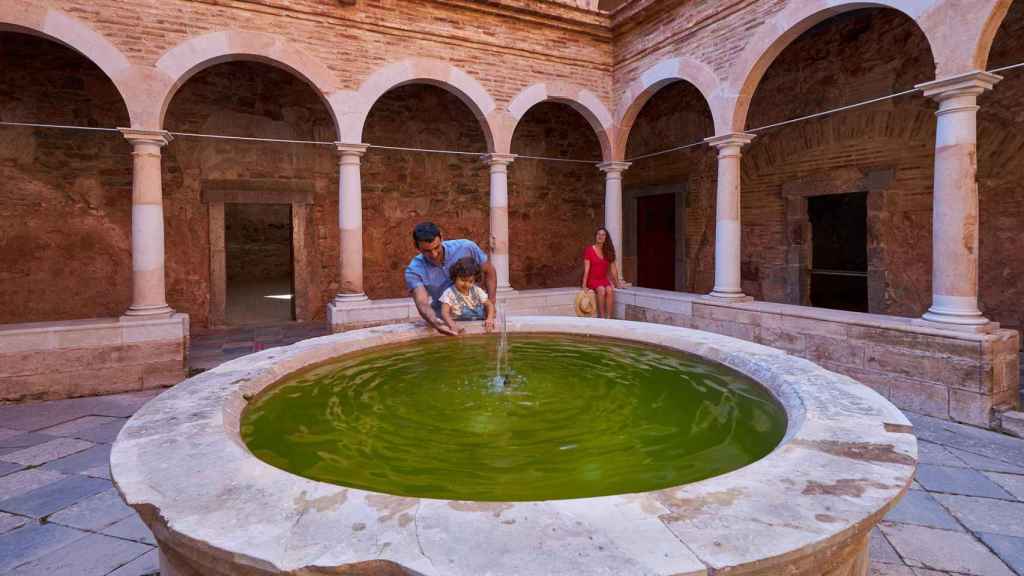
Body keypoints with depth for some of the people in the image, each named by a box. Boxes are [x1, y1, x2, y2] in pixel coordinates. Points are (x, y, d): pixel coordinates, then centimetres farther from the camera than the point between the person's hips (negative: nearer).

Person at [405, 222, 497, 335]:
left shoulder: (466, 248, -15)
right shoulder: (413, 271, -17)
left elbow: (489, 271, 0)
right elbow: (422, 304, -30)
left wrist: (491, 301, -12)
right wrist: (435, 323, -51)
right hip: (443, 320, 0)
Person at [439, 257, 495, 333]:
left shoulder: (477, 290, 8)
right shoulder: (449, 293, -6)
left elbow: (489, 305, 11)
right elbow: (445, 313, -16)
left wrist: (490, 319, -10)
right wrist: (452, 326, -35)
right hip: (460, 329, -2)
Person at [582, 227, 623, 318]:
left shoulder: (609, 251, 7)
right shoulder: (589, 250, -6)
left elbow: (613, 268, 10)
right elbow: (586, 268, -11)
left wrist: (617, 282, 9)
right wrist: (584, 285, -17)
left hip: (604, 279, 3)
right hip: (592, 280, -3)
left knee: (610, 290, -29)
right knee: (601, 290, -33)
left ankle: (609, 318, -28)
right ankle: (602, 317, -28)